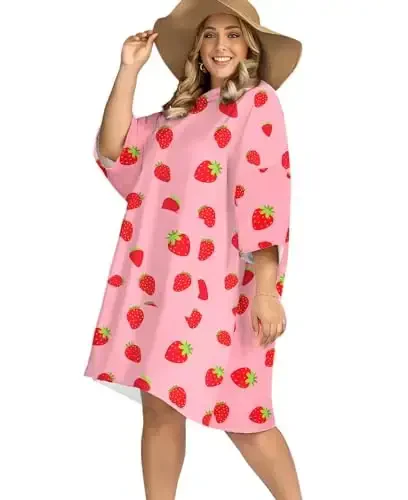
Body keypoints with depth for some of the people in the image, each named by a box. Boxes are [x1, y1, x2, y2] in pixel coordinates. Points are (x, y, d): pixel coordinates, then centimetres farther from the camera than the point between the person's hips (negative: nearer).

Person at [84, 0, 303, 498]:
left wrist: (266, 288, -16)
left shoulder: (258, 101, 0)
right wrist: (129, 70, 7)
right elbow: (113, 151, 9)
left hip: (217, 281, -6)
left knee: (236, 413, -1)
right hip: (158, 275, 6)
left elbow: (265, 196, -10)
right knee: (159, 404, 8)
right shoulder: (181, 111, 17)